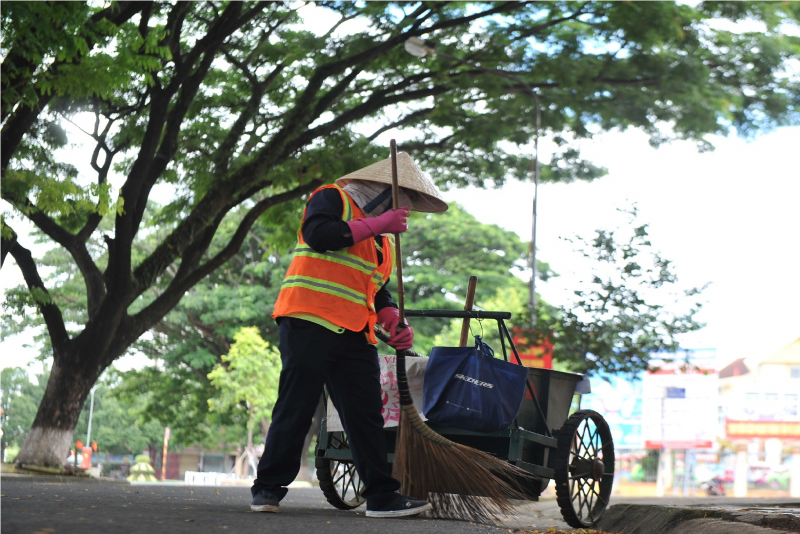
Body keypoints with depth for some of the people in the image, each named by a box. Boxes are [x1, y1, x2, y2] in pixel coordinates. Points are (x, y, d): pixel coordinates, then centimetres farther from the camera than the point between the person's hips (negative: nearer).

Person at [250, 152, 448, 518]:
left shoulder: (382, 240, 27)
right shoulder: (333, 199, 4)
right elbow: (317, 234, -17)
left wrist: (395, 324, 5)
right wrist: (376, 225, -11)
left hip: (355, 336, 8)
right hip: (310, 322, -8)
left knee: (366, 414, 3)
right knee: (295, 408, -5)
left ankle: (381, 495, 5)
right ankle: (268, 488, 5)